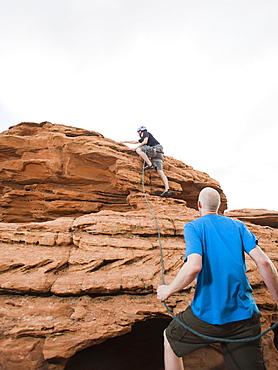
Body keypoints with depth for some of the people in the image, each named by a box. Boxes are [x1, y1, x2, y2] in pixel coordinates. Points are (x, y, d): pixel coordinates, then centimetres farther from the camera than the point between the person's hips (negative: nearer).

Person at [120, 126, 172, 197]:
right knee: (159, 171, -10)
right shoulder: (142, 138, 37)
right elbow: (134, 142, 49)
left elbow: (145, 142, -4)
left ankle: (150, 165, -26)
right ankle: (167, 190, -25)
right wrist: (124, 142, 59)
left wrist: (136, 148, 8)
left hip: (156, 149, -7)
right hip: (158, 154, 7)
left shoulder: (146, 133, 14)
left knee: (138, 150, -14)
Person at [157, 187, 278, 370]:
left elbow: (194, 266, -21)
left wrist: (167, 291, -7)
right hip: (245, 314, 4)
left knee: (169, 338, 24)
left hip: (207, 313, -3)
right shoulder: (238, 225, 7)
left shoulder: (193, 226, -5)